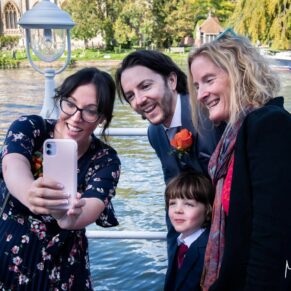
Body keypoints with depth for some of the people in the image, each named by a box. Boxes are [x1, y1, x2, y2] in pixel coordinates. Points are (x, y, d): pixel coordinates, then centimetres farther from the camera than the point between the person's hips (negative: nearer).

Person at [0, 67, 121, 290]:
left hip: (63, 270, 0)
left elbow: (90, 208, -28)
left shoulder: (106, 160, -10)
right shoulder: (29, 128, -12)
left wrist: (69, 216, -52)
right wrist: (30, 194, -55)